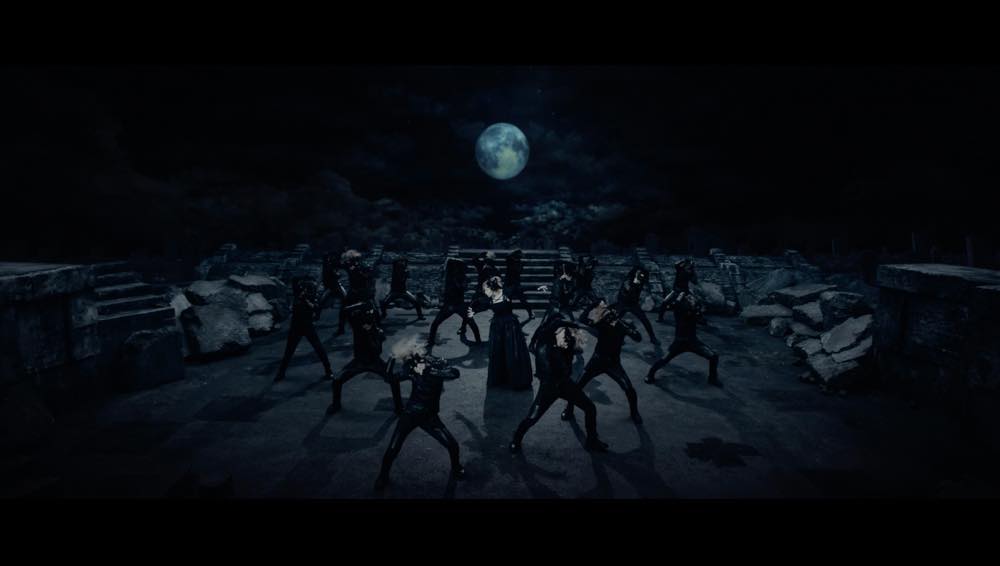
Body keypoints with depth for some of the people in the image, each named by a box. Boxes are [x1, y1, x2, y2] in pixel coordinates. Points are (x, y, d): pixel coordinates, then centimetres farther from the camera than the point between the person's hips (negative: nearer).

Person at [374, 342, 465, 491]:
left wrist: (429, 371, -46)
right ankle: (383, 476, 27)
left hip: (430, 417, -1)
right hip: (409, 414, 1)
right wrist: (392, 360, -22)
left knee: (452, 445, -2)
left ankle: (456, 468, 31)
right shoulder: (413, 368, -14)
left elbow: (455, 373, -41)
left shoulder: (438, 366, -21)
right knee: (392, 449, -1)